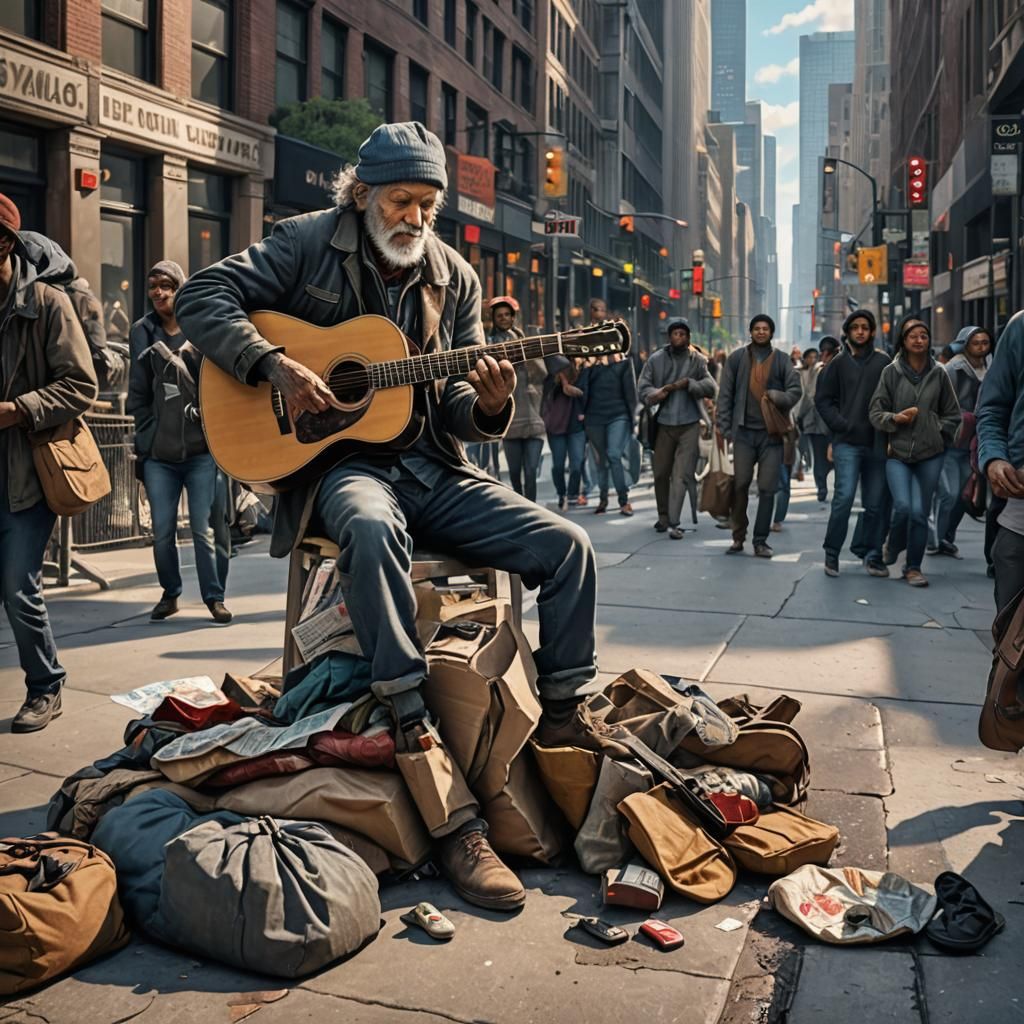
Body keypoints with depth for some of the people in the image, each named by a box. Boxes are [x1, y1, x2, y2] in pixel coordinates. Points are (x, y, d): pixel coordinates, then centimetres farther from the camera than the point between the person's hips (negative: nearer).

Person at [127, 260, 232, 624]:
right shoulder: (142, 331, 9)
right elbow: (138, 392, 12)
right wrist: (147, 433, 8)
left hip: (202, 449, -3)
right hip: (158, 454, 3)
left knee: (205, 529, -2)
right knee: (162, 532, 6)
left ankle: (214, 597, 11)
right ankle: (170, 594, 24)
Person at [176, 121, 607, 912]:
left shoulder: (455, 277, 10)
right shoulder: (308, 243, 1)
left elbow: (453, 408, 10)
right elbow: (203, 298, -5)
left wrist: (486, 406, -15)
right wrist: (274, 365, -20)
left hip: (430, 467, 5)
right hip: (339, 461, -4)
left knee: (566, 545, -12)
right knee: (372, 531, -41)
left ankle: (565, 717, 8)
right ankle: (452, 810, -41)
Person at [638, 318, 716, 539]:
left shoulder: (698, 360, 2)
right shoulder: (656, 359, 4)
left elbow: (711, 387, -5)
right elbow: (642, 387, -1)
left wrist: (689, 383, -19)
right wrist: (655, 394, -21)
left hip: (690, 424, -2)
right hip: (664, 423, 2)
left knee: (682, 475, -7)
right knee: (661, 473, 12)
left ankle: (674, 523, -7)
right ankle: (663, 516, 31)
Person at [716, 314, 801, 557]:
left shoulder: (782, 360, 7)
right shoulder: (737, 358, 6)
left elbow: (795, 390, 2)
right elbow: (725, 395, 5)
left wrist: (777, 396, -18)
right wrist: (724, 427, -2)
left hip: (772, 432, 0)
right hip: (744, 431, 0)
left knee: (767, 489, 1)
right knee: (740, 486, 2)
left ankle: (760, 540, 8)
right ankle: (738, 537, 14)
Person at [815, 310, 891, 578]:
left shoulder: (883, 362, 6)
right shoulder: (839, 362, 5)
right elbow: (823, 399, 6)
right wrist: (841, 425, -5)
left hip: (876, 443, 2)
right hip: (847, 442, -1)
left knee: (876, 503, 5)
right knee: (844, 496, -12)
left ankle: (873, 555, 16)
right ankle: (832, 553, 1)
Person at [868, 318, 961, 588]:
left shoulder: (938, 373, 4)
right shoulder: (891, 372, 0)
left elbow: (952, 415, 12)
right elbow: (875, 412, 2)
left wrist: (936, 434, 0)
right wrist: (895, 418, -15)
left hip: (929, 454, 1)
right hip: (898, 452, -1)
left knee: (920, 512, 0)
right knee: (903, 506, -15)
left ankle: (913, 567, 18)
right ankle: (892, 547, 17)